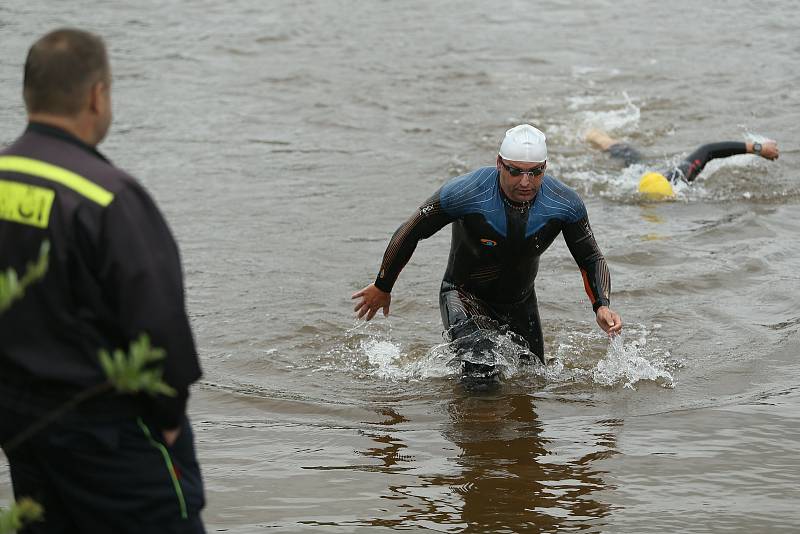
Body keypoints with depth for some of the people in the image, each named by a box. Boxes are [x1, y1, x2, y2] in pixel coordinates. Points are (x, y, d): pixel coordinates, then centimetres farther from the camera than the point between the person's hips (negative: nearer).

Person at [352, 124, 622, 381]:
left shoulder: (566, 205, -20)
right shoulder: (464, 193, -29)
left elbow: (592, 259, -5)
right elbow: (409, 233, -14)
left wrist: (602, 306, -25)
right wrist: (382, 287, -3)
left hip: (521, 303, 4)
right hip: (464, 295, -4)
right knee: (480, 368, -31)